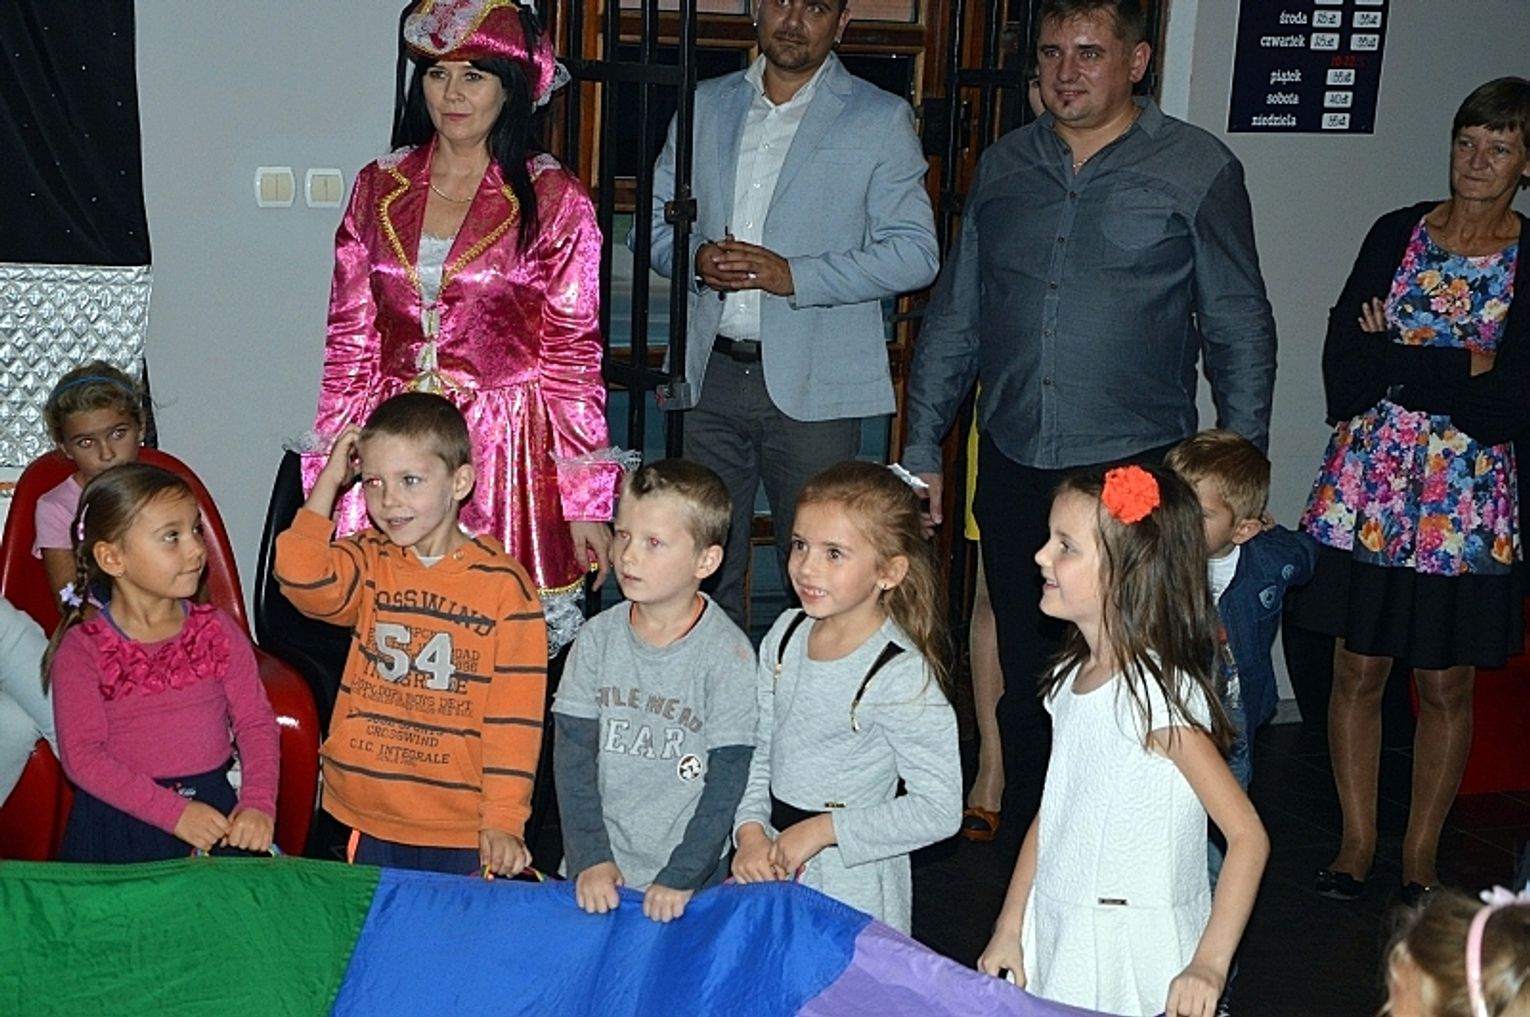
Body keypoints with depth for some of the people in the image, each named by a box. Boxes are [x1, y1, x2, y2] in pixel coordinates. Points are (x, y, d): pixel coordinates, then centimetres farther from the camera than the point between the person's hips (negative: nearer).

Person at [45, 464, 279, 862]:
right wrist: (173, 812, -20)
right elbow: (81, 755, -11)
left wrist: (259, 803, -15)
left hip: (213, 810, 2)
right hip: (118, 822, -2)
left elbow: (256, 721, 2)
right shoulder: (81, 650, -4)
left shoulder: (217, 631, 5)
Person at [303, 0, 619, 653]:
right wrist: (329, 475, 7)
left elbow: (573, 354, -2)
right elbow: (350, 341, 11)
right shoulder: (379, 187, 8)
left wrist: (587, 499, -5)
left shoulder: (553, 199, -2)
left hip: (508, 452, -3)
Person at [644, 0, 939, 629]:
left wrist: (795, 275, -16)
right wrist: (695, 259, -7)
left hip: (812, 386, -3)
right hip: (710, 371, 4)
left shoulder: (881, 120, 1)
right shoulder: (705, 106, 13)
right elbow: (655, 219, 16)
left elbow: (914, 253, -5)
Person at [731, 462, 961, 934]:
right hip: (770, 865, 6)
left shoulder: (900, 676, -20)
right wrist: (750, 831, -7)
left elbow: (939, 810, -19)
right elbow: (760, 750, 9)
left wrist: (824, 830, -19)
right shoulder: (785, 635, 0)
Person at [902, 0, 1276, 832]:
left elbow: (1241, 334, 1)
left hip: (1135, 472, -4)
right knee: (1024, 679, 11)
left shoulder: (1199, 171, -1)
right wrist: (922, 449, 12)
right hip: (1013, 471, 4)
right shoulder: (1003, 166, 10)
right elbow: (953, 319, 15)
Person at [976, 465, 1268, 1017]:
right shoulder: (1072, 677, 4)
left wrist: (1209, 964, -26)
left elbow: (1248, 836, -20)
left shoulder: (1158, 693, -19)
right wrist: (1010, 928, 9)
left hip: (1133, 953, -7)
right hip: (1054, 933, 7)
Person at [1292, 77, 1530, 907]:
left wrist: (1392, 362, -11)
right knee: (1358, 670, 6)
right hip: (1366, 486, 2)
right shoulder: (1397, 235, 4)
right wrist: (1461, 369, -12)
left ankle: (1420, 858, 21)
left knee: (1446, 684, 8)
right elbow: (1342, 371, -5)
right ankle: (1356, 843, 21)